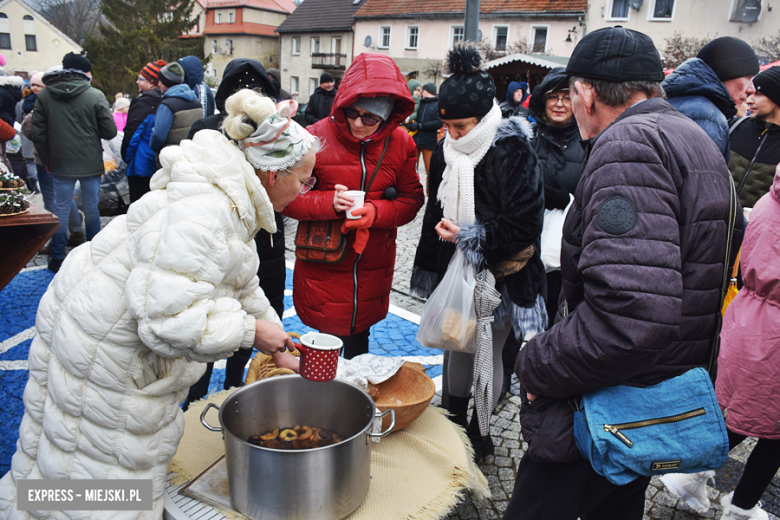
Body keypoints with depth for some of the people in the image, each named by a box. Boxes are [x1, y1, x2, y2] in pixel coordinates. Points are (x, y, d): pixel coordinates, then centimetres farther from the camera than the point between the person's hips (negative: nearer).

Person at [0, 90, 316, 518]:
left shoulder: (233, 205, 2)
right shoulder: (203, 210, -32)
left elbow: (243, 288, 13)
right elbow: (168, 318, -37)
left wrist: (280, 351, 15)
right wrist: (252, 330, -24)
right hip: (96, 351, -10)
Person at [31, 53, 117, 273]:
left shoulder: (44, 95, 1)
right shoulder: (95, 96, -10)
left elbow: (38, 133, 3)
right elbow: (110, 131, -9)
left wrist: (46, 160, 12)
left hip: (60, 164, 2)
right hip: (91, 163, -2)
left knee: (61, 209, 9)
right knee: (91, 209, 10)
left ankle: (57, 258, 15)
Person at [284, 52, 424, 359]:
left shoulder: (401, 144, -2)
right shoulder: (317, 137, -10)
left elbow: (412, 199, 2)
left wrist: (376, 212, -17)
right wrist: (330, 203, -25)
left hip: (373, 269, 3)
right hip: (323, 267, -2)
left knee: (358, 338, 18)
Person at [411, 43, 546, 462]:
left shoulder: (512, 153, -17)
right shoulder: (446, 151, 3)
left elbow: (523, 225, -19)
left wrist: (469, 235, -18)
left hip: (499, 274, -5)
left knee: (489, 353, 8)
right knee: (459, 345, 17)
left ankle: (479, 430, 29)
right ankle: (455, 421, 37)